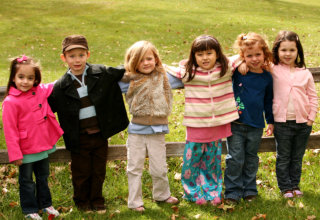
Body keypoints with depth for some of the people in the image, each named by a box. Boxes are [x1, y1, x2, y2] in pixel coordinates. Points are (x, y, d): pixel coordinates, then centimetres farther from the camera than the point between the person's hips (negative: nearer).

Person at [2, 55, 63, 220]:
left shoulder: (41, 91, -4)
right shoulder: (10, 102, -20)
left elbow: (53, 87, 18)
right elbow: (10, 131, -17)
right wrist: (15, 155, -17)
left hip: (43, 146, 6)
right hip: (26, 150, -6)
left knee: (43, 177, 22)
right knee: (27, 181, 12)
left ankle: (45, 204, 39)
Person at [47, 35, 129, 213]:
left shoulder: (102, 73, -5)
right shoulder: (61, 87, -7)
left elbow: (124, 72, 9)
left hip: (100, 134, 1)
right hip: (79, 138, -1)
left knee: (99, 171, 14)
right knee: (81, 172, 12)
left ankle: (97, 200, 33)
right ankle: (82, 201, 34)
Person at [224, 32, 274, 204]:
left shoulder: (267, 77, 2)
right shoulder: (237, 72, -7)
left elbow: (268, 101, 13)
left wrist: (270, 121, 15)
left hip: (256, 126, 2)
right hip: (236, 124, -2)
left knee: (251, 159, 14)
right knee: (235, 159, 0)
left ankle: (249, 190, 26)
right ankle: (233, 192, 12)